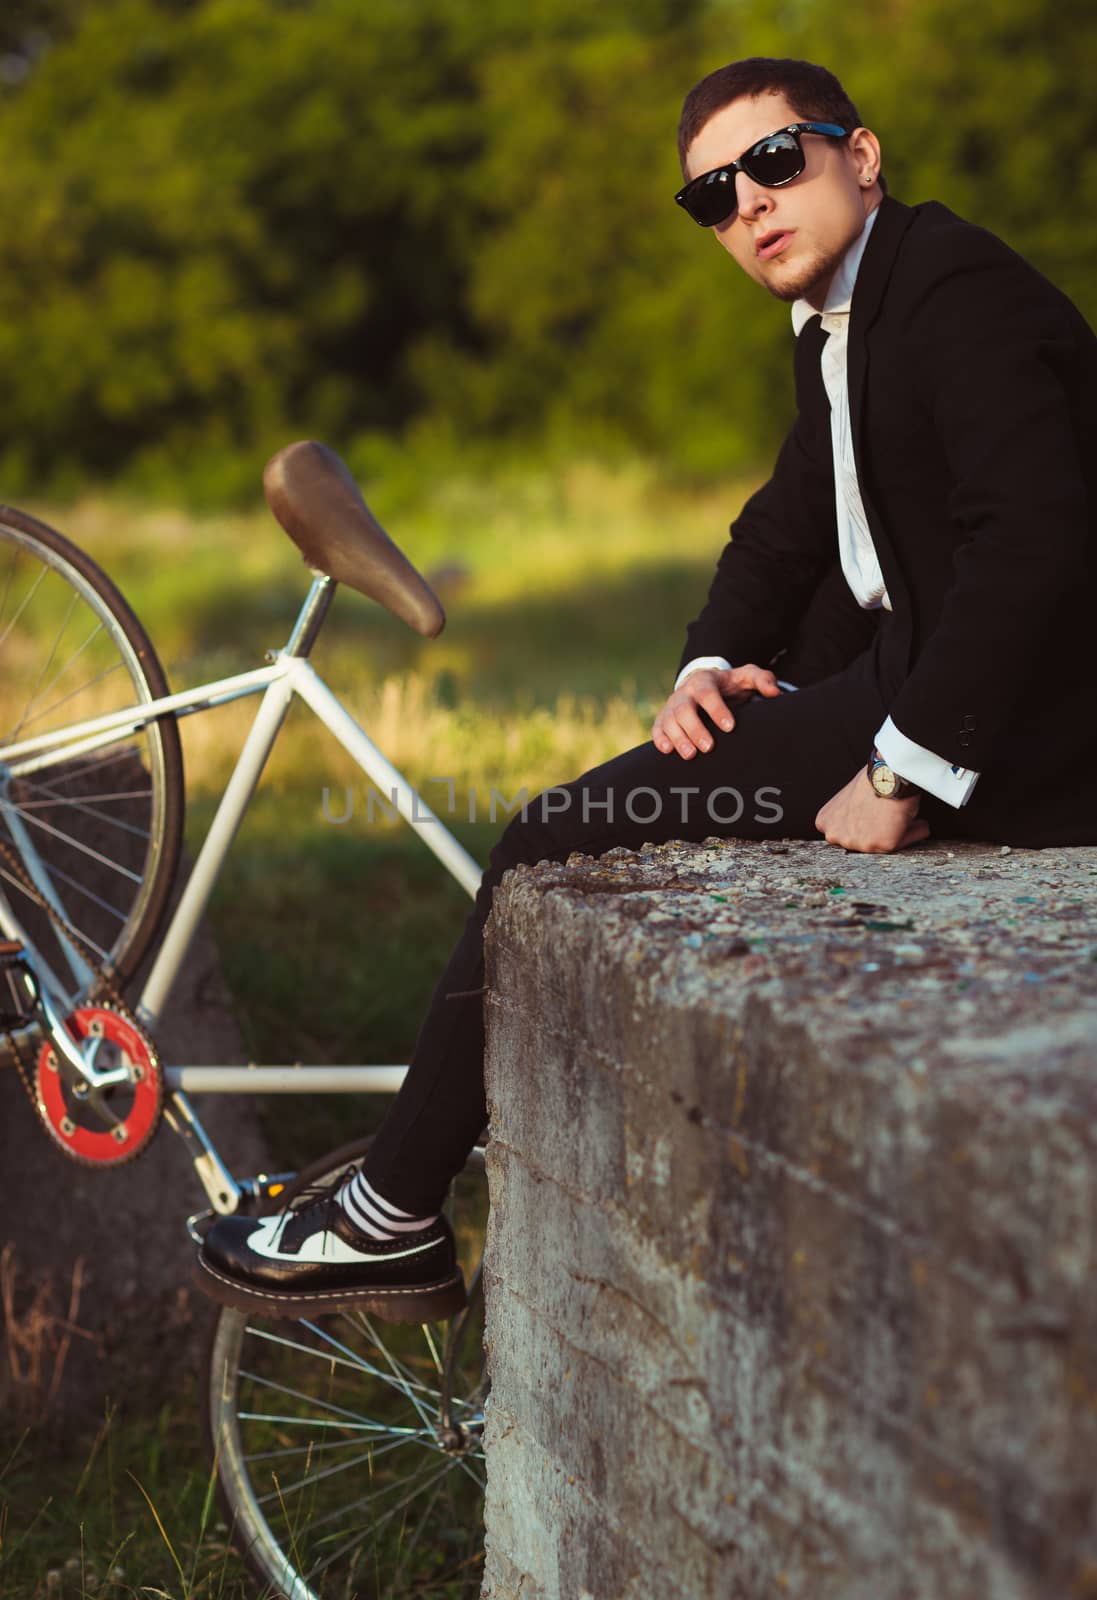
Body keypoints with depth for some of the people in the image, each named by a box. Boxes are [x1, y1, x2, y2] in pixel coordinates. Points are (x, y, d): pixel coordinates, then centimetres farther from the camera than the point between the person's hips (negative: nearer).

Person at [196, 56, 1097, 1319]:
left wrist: (903, 776, -25)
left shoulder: (958, 287, -14)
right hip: (914, 679, 10)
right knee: (565, 840, 11)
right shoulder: (837, 329, 18)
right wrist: (710, 667, 4)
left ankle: (390, 1222, 1)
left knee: (552, 848, -11)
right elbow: (783, 532, 25)